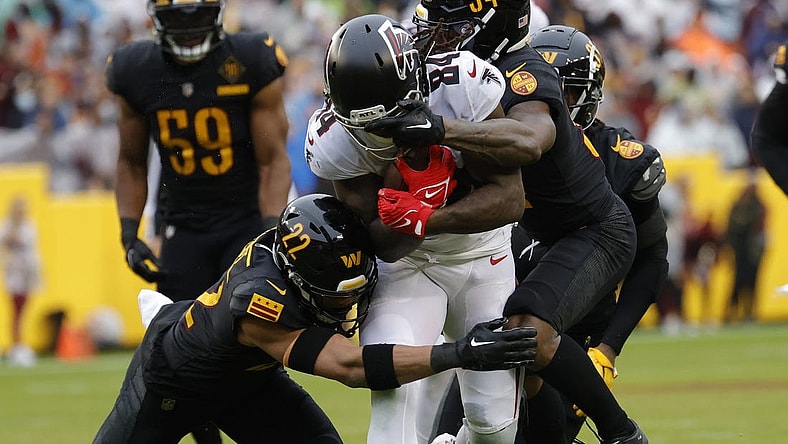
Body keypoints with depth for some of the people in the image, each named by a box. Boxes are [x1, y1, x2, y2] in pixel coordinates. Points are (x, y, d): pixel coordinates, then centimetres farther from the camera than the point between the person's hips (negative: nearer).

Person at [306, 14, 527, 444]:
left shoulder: (462, 87, -30)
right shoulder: (334, 143, -24)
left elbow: (510, 198, -26)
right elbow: (385, 245, -18)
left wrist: (426, 219, -40)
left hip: (479, 250, 1)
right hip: (405, 263, -1)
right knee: (394, 389, -25)